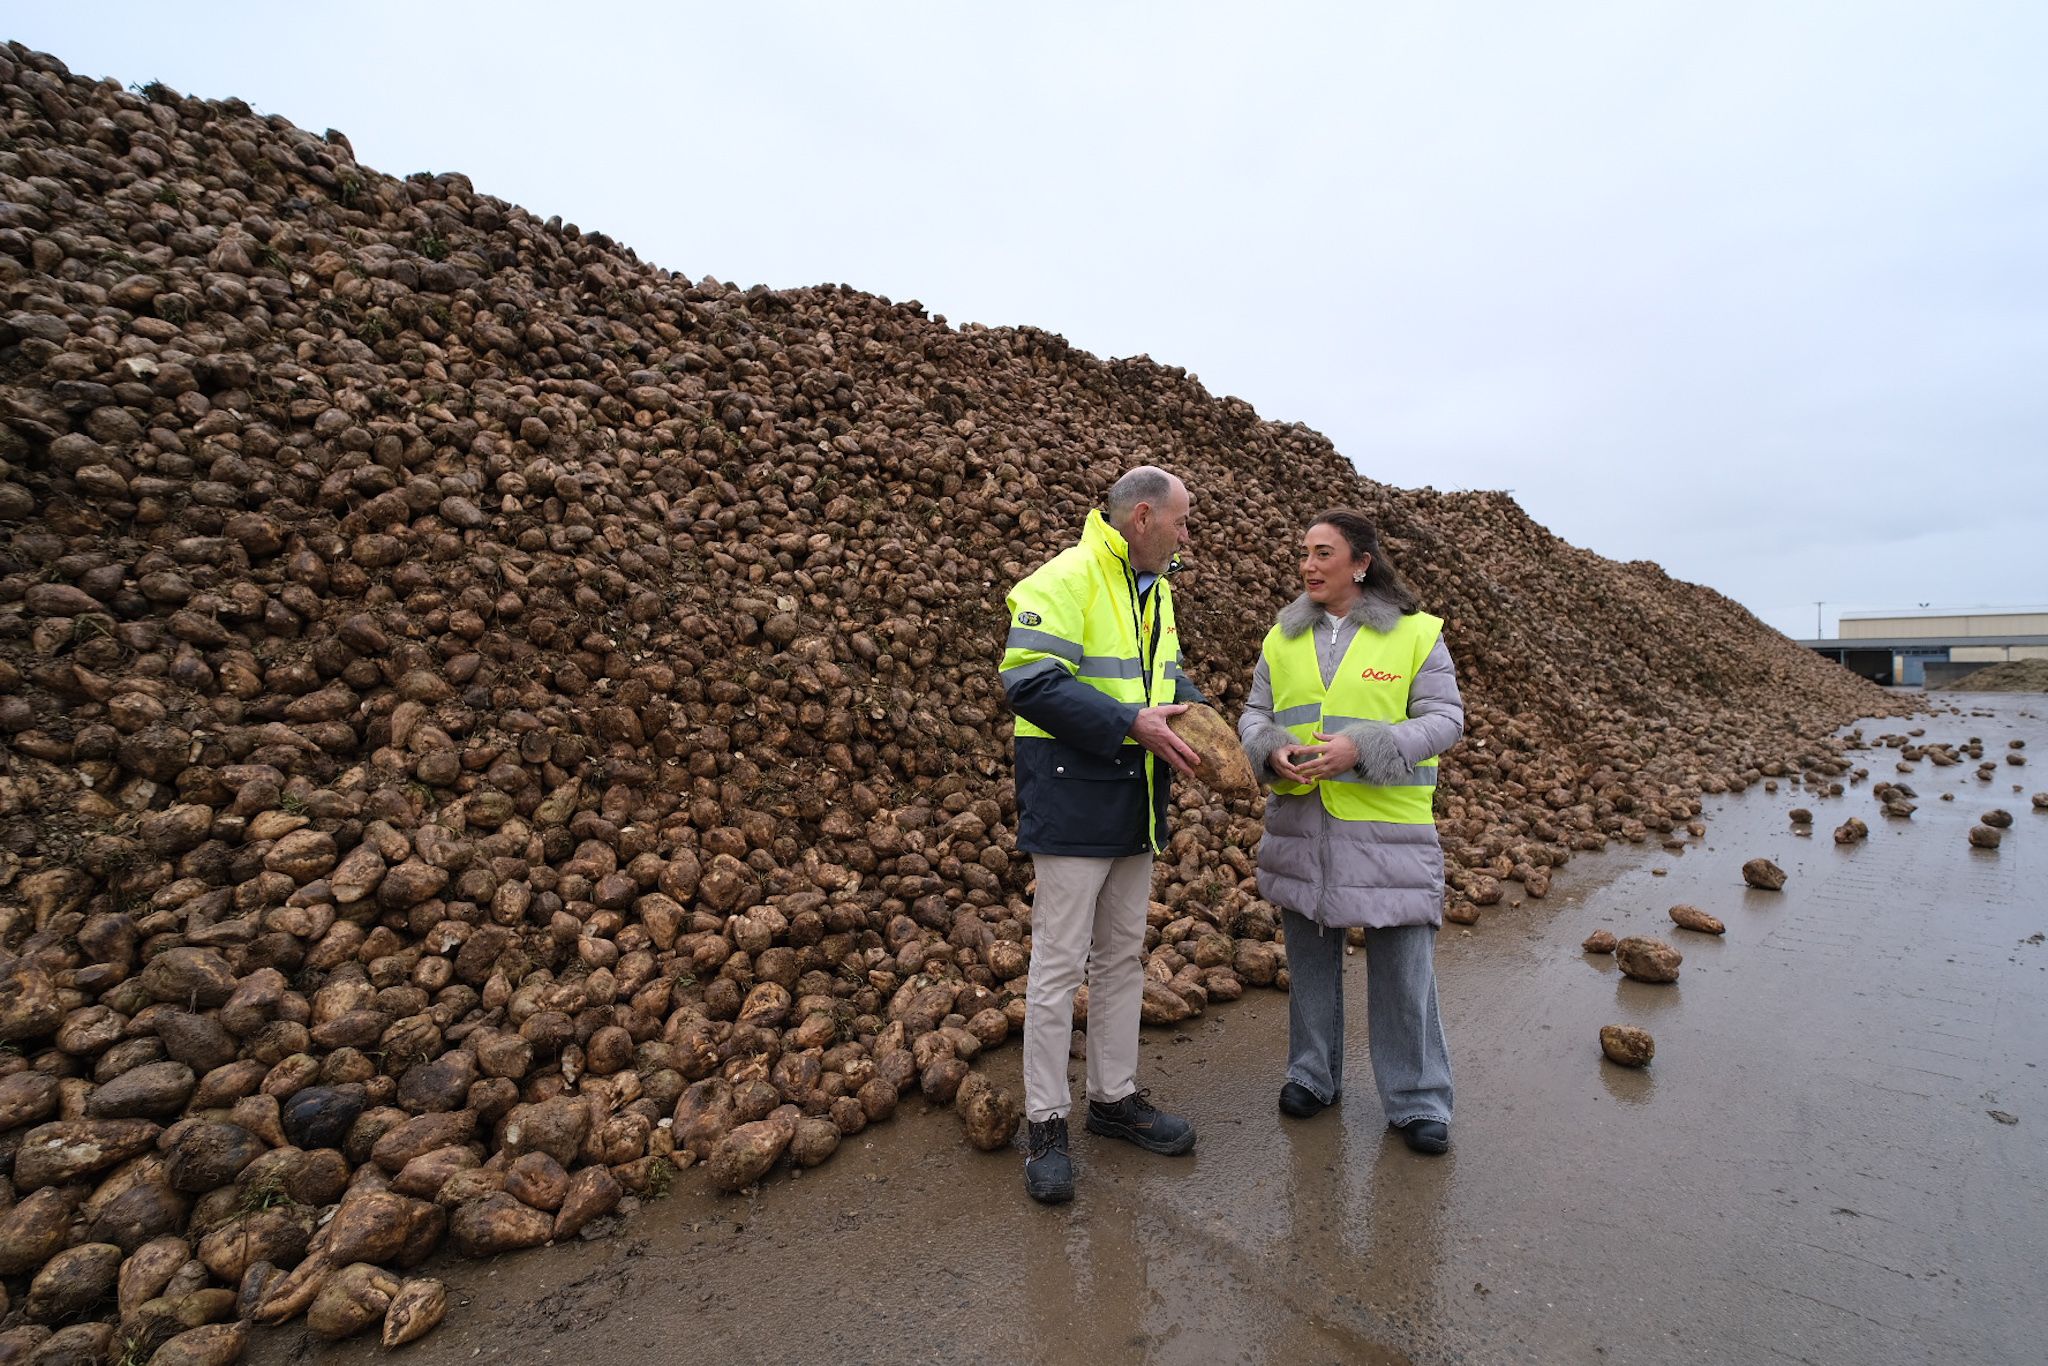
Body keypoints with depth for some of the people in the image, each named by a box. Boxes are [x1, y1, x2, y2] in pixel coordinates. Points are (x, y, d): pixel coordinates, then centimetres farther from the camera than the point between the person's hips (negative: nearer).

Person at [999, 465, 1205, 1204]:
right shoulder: (1065, 578, -14)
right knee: (1059, 962, 2)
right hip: (1073, 803, -9)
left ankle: (1115, 1097, 34)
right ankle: (1045, 1124, 18)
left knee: (1122, 956, 17)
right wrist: (1131, 724, -26)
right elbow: (1029, 680, -23)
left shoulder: (1155, 592, 14)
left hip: (1135, 805, 9)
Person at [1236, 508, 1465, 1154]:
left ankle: (1416, 1098, 25)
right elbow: (1254, 715, 9)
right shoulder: (1283, 637, 8)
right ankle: (1313, 1075, 35)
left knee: (1402, 966, 5)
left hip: (1387, 828, -3)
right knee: (1310, 955, 16)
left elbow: (1444, 719, -8)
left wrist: (1359, 748, -22)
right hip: (1299, 824, 4)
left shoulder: (1415, 633, -3)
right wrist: (1273, 752, -14)